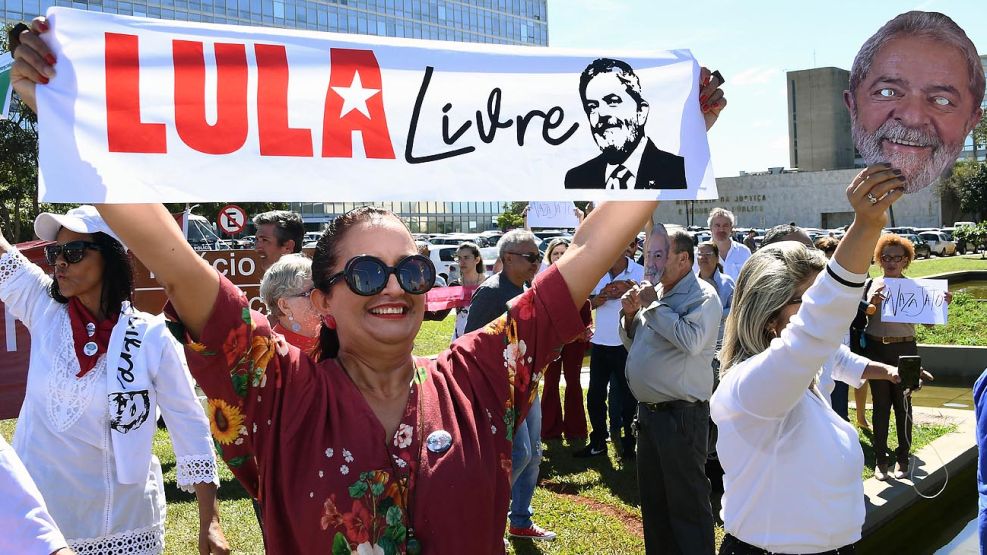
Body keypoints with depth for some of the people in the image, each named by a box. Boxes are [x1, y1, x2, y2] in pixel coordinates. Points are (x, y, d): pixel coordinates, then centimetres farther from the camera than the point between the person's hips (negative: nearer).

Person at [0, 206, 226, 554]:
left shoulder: (151, 337, -12)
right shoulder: (43, 312, -2)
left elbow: (190, 427, -9)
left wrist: (209, 522, -10)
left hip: (120, 524, -2)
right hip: (36, 517, 3)